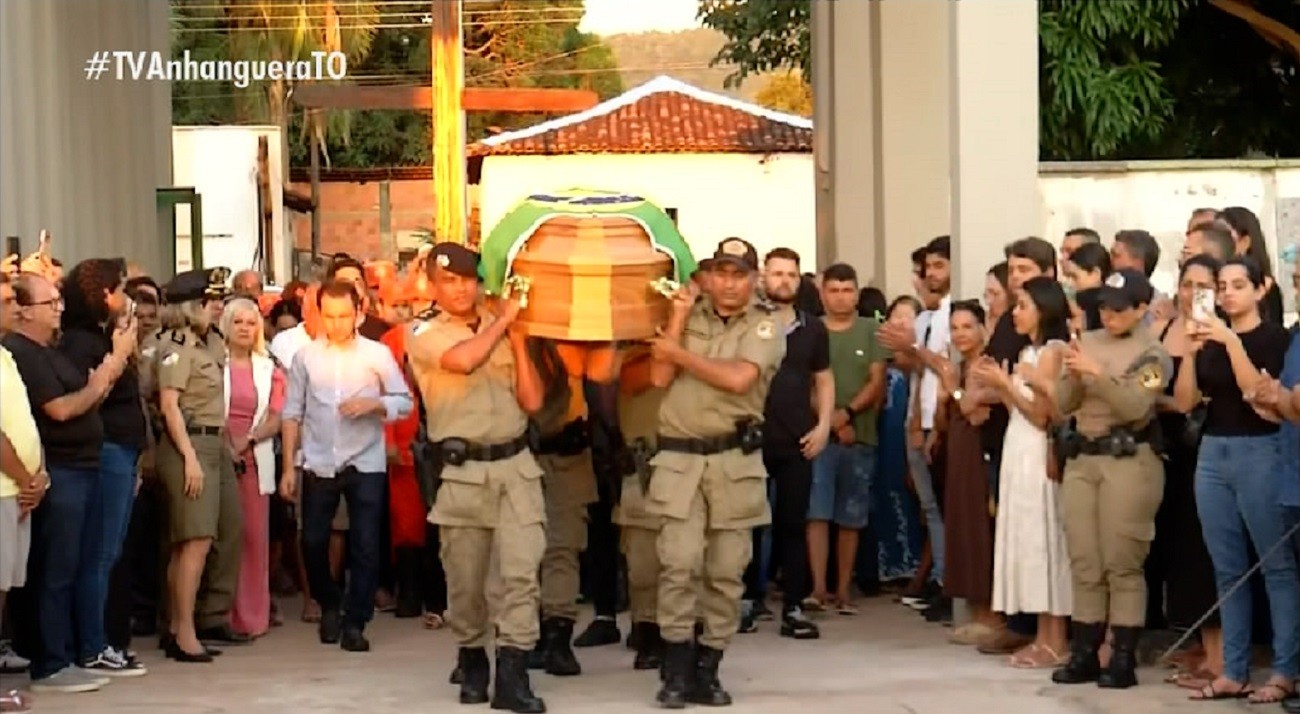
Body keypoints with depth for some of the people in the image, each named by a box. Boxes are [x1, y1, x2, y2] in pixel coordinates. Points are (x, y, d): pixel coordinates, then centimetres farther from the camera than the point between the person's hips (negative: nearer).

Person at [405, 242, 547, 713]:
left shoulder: (503, 333, 12)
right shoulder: (424, 336, 1)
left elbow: (532, 401, 5)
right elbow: (464, 360, -21)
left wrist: (517, 337, 0)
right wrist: (503, 321, -7)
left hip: (516, 465, 2)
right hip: (463, 471, -2)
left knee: (521, 570, -9)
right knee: (465, 580, 5)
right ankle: (472, 662, 26)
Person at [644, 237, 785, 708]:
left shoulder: (765, 326, 1)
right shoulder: (688, 317, 11)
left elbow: (738, 378, -15)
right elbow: (660, 377, 1)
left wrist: (680, 352, -6)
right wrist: (678, 318, -2)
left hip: (735, 460, -1)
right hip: (679, 458, 1)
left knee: (726, 571, 3)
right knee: (679, 563, -10)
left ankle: (706, 669, 12)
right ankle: (677, 670, -3)